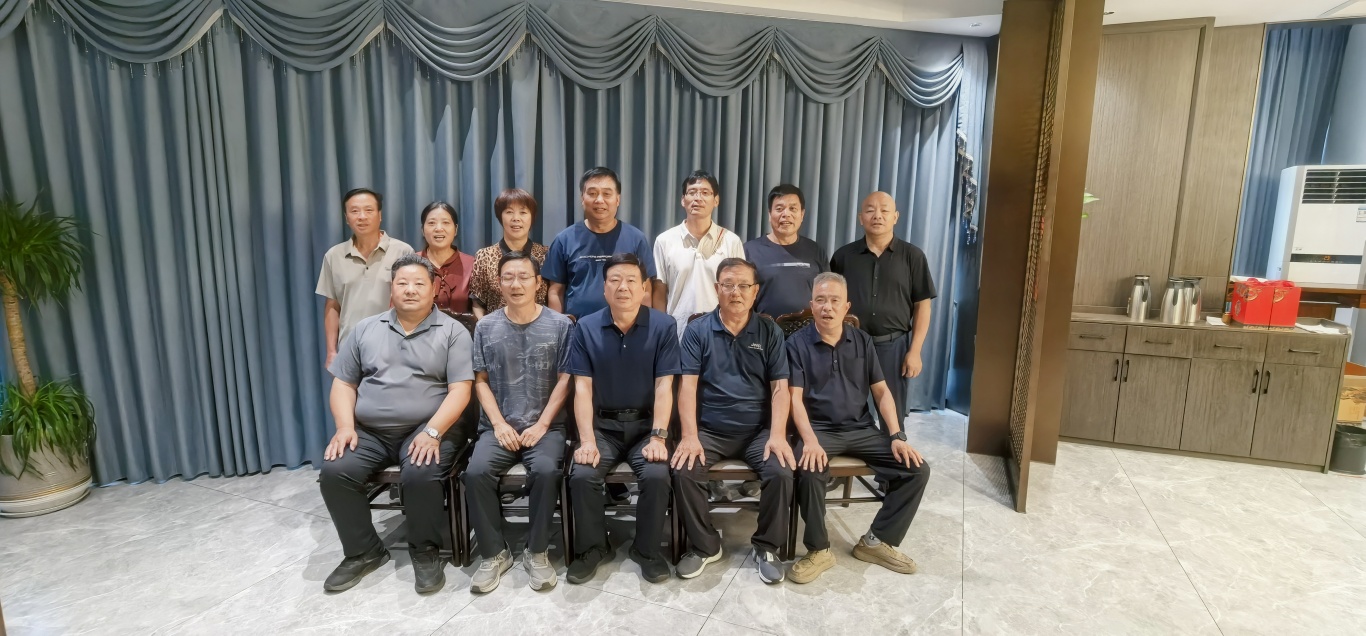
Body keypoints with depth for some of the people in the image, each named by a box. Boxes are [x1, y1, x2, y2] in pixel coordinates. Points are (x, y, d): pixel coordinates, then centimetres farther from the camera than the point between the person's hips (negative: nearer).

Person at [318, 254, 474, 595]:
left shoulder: (453, 332, 1)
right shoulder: (365, 329, 13)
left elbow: (460, 390, -7)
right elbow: (343, 383, 12)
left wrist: (432, 432, -20)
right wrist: (345, 426, -5)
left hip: (425, 430, -4)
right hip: (368, 431, 4)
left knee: (420, 475, -31)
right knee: (334, 472, -20)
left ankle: (425, 552, -3)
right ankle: (363, 552, 2)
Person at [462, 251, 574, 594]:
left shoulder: (560, 325, 0)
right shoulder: (486, 327, 6)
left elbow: (564, 380, -1)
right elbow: (481, 381, 6)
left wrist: (542, 426, -10)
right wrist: (500, 424, -7)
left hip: (546, 426, -2)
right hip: (499, 426, 2)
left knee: (546, 471, -30)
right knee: (476, 472, -25)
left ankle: (536, 552, -8)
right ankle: (494, 553, -4)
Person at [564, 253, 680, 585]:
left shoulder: (663, 326, -6)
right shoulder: (586, 328, -3)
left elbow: (664, 387, -9)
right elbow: (583, 388, -6)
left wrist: (658, 437, -18)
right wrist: (587, 441, -17)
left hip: (646, 424, -1)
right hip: (602, 424, 1)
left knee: (657, 476, -25)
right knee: (582, 475, -23)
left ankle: (648, 549, 2)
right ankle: (590, 548, 4)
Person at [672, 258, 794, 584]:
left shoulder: (770, 332, 5)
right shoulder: (697, 330, 1)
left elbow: (780, 387, 0)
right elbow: (688, 385, -5)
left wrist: (777, 435, -14)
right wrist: (690, 436, -17)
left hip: (758, 431, 1)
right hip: (710, 430, 0)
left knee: (782, 473, -24)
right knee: (683, 472, -24)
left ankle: (766, 547, 2)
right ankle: (704, 546, 1)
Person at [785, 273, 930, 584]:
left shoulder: (862, 341, 9)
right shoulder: (797, 344, -2)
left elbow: (881, 392, 9)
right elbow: (795, 398, -10)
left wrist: (897, 436, -3)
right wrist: (810, 441, -24)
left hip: (861, 430, 4)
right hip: (819, 429, -4)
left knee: (917, 469, -11)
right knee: (809, 471, -34)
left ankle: (876, 541, 4)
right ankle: (818, 550, -11)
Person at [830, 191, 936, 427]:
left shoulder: (912, 256, 1)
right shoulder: (843, 256, 3)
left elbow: (922, 306, 1)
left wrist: (915, 351, -5)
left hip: (893, 345, -1)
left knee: (892, 415, 10)